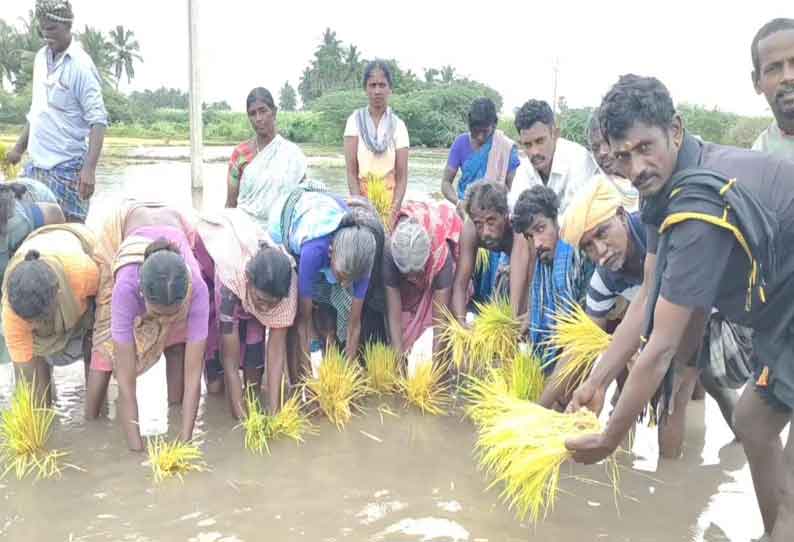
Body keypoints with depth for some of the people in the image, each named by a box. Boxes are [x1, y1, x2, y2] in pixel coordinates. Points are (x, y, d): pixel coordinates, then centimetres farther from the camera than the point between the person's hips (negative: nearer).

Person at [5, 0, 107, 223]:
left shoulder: (81, 65, -12)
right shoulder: (40, 57, 10)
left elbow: (98, 121, -17)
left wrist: (90, 167, -27)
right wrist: (19, 148, 22)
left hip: (66, 168, -7)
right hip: (35, 165, 7)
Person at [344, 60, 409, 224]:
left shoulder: (398, 125, 0)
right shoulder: (355, 120, -1)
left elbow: (402, 176, -3)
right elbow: (351, 172, -5)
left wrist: (394, 209, -16)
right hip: (362, 198, -1)